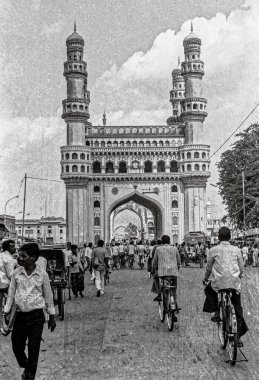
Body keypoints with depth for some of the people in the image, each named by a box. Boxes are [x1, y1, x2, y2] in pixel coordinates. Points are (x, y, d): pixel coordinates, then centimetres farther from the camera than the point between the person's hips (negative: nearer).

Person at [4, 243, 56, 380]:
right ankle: (26, 367, 39)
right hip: (20, 315, 3)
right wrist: (7, 312, 6)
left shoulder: (42, 274, -7)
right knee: (16, 347, 10)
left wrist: (52, 317, 5)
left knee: (33, 349, 3)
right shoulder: (17, 273, -1)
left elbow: (48, 296, 1)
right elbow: (11, 293, 8)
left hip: (36, 317, -2)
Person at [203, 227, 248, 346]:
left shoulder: (214, 250, 2)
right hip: (235, 283, 2)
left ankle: (217, 312, 14)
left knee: (208, 290, 31)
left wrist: (205, 279, 28)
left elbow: (209, 268, 10)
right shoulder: (236, 250, 7)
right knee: (238, 309, 14)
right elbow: (241, 268, 12)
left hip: (219, 282, -2)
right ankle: (238, 337, 13)